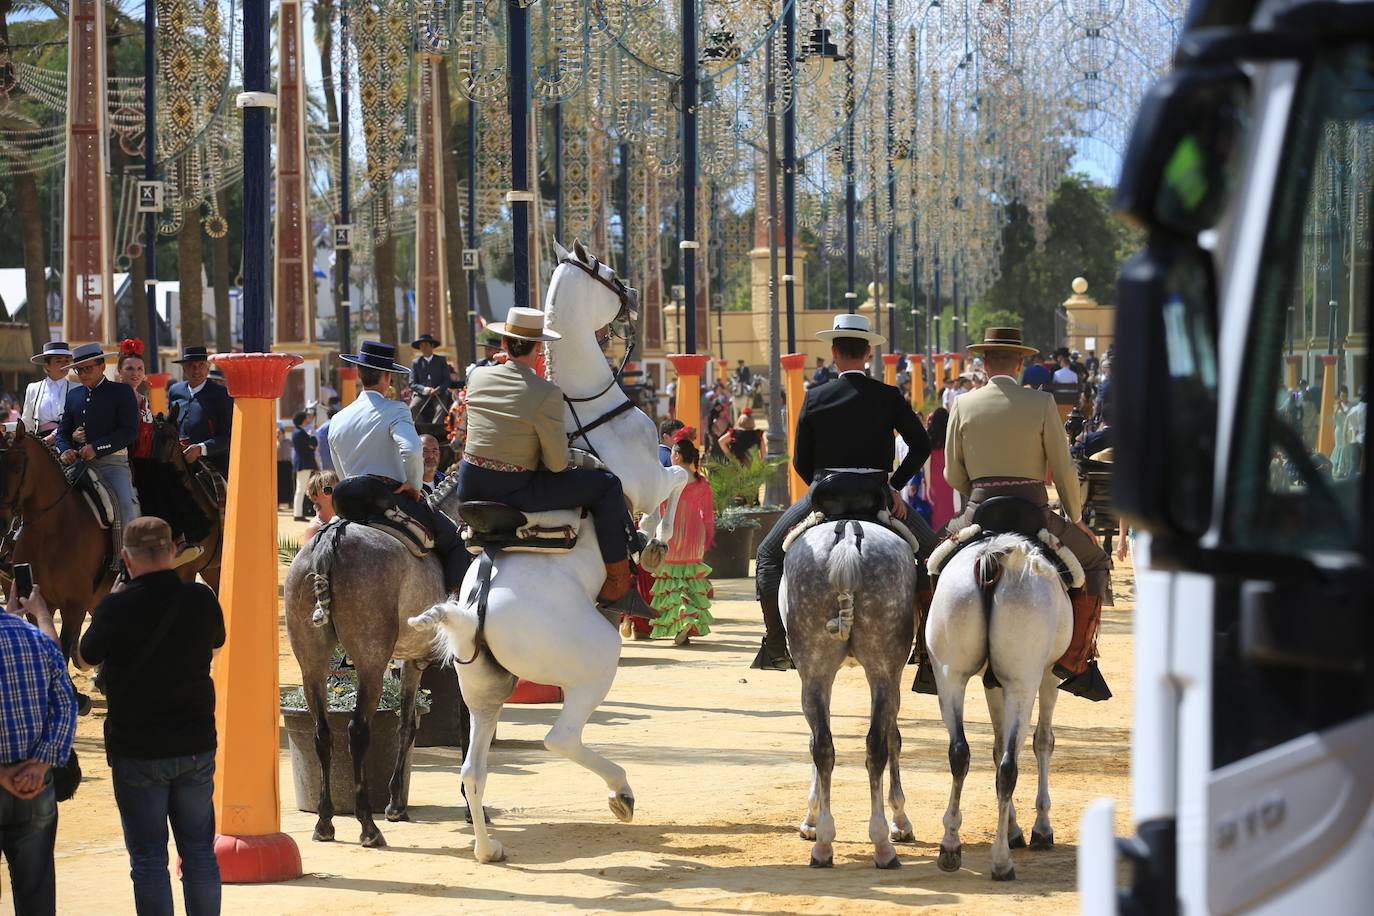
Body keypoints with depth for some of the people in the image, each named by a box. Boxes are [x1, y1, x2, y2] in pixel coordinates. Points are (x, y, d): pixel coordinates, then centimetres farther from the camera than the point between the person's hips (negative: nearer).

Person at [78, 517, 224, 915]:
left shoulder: (115, 608, -16)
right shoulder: (201, 599, -6)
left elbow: (87, 656, 2)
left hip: (137, 751, -3)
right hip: (197, 744, 3)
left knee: (148, 858, 4)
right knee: (199, 851, 13)